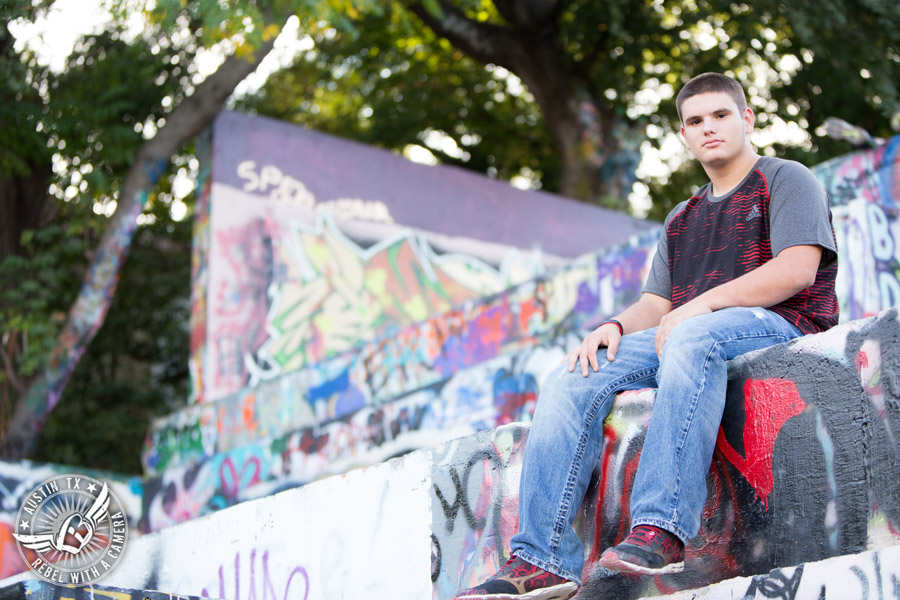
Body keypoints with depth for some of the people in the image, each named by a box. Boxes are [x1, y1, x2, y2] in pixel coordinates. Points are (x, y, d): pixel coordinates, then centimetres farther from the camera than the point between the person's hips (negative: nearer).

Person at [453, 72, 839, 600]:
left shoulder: (787, 179, 10)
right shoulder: (682, 220, 30)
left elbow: (797, 270, -8)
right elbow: (656, 305, 20)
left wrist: (700, 305, -16)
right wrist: (614, 327, -5)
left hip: (778, 325, -6)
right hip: (682, 338, 6)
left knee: (692, 337, -41)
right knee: (574, 378, -17)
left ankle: (662, 529, -49)